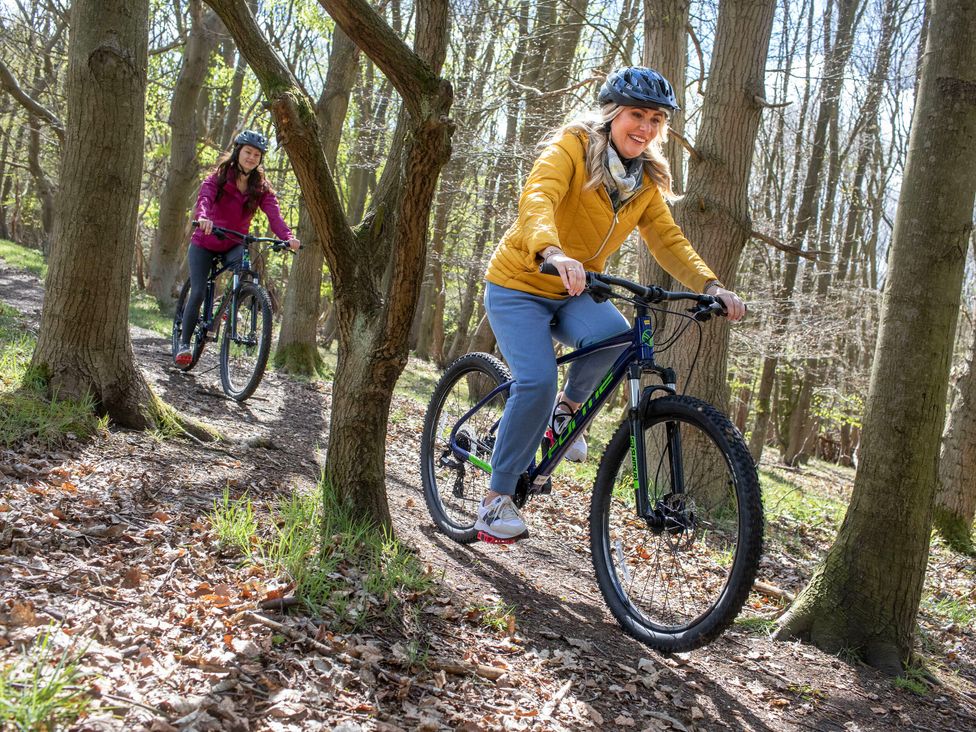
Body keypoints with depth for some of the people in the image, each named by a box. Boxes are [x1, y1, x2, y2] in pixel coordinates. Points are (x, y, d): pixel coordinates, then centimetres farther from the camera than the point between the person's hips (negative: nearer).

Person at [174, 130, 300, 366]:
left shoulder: (261, 187, -4)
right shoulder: (219, 176, -11)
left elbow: (274, 214, -20)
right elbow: (204, 197, -30)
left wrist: (288, 237, -40)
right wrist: (203, 217, -54)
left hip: (233, 245, 1)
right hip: (204, 243, -1)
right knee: (198, 292, -10)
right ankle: (184, 341, 6)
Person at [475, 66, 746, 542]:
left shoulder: (647, 182, 4)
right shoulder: (572, 147, -15)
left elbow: (669, 241, -3)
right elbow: (537, 198, -33)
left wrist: (710, 286, -22)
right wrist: (553, 253, -54)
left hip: (571, 294, 5)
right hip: (519, 284, -4)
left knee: (615, 335, -29)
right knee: (538, 381, -25)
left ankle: (567, 407, 0)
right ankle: (497, 498, -8)